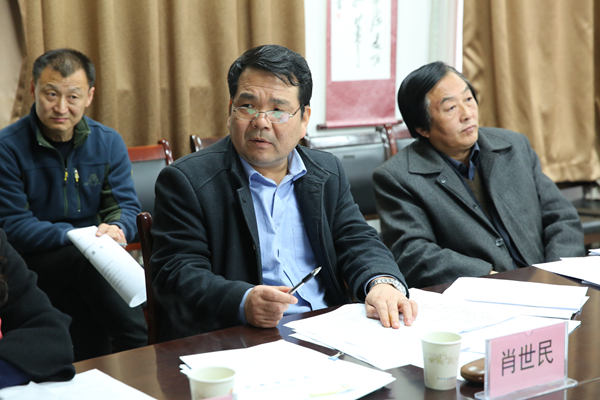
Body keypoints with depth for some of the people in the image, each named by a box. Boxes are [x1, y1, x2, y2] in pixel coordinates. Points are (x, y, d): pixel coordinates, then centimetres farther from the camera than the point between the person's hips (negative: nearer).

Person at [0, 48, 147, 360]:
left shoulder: (108, 142, 8)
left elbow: (126, 206, 6)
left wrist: (116, 228, -20)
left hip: (94, 259, 3)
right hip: (34, 263, -2)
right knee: (86, 260, -34)